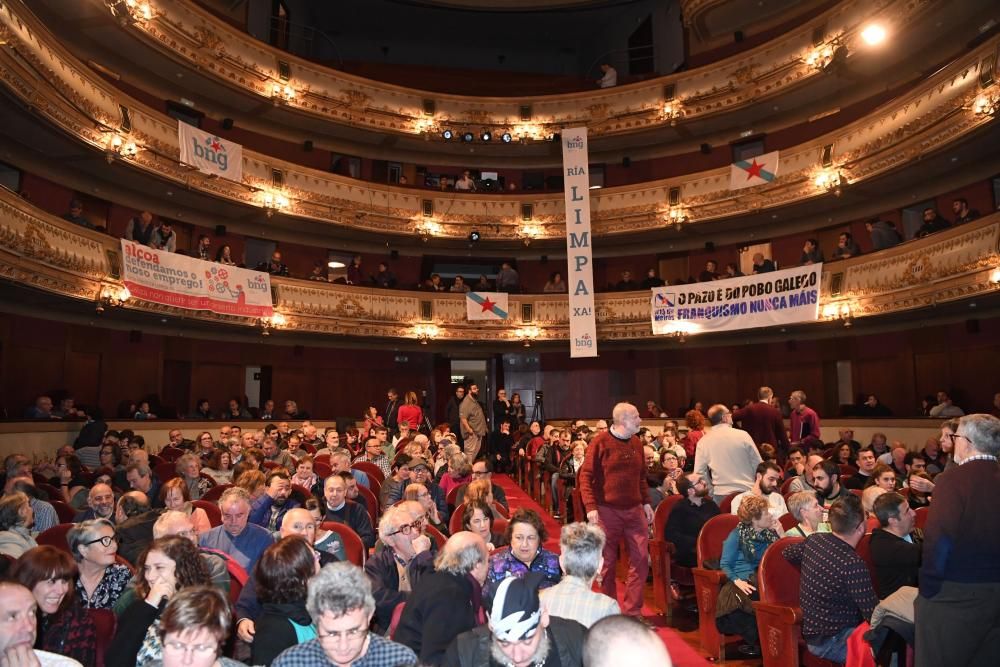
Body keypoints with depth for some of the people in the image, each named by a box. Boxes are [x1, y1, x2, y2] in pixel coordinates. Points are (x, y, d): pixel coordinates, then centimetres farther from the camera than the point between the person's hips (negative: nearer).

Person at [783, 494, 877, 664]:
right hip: (829, 641, -8)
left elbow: (787, 553, 18)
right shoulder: (853, 564, -27)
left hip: (812, 628, 8)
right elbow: (875, 615, -22)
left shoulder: (814, 540, -3)